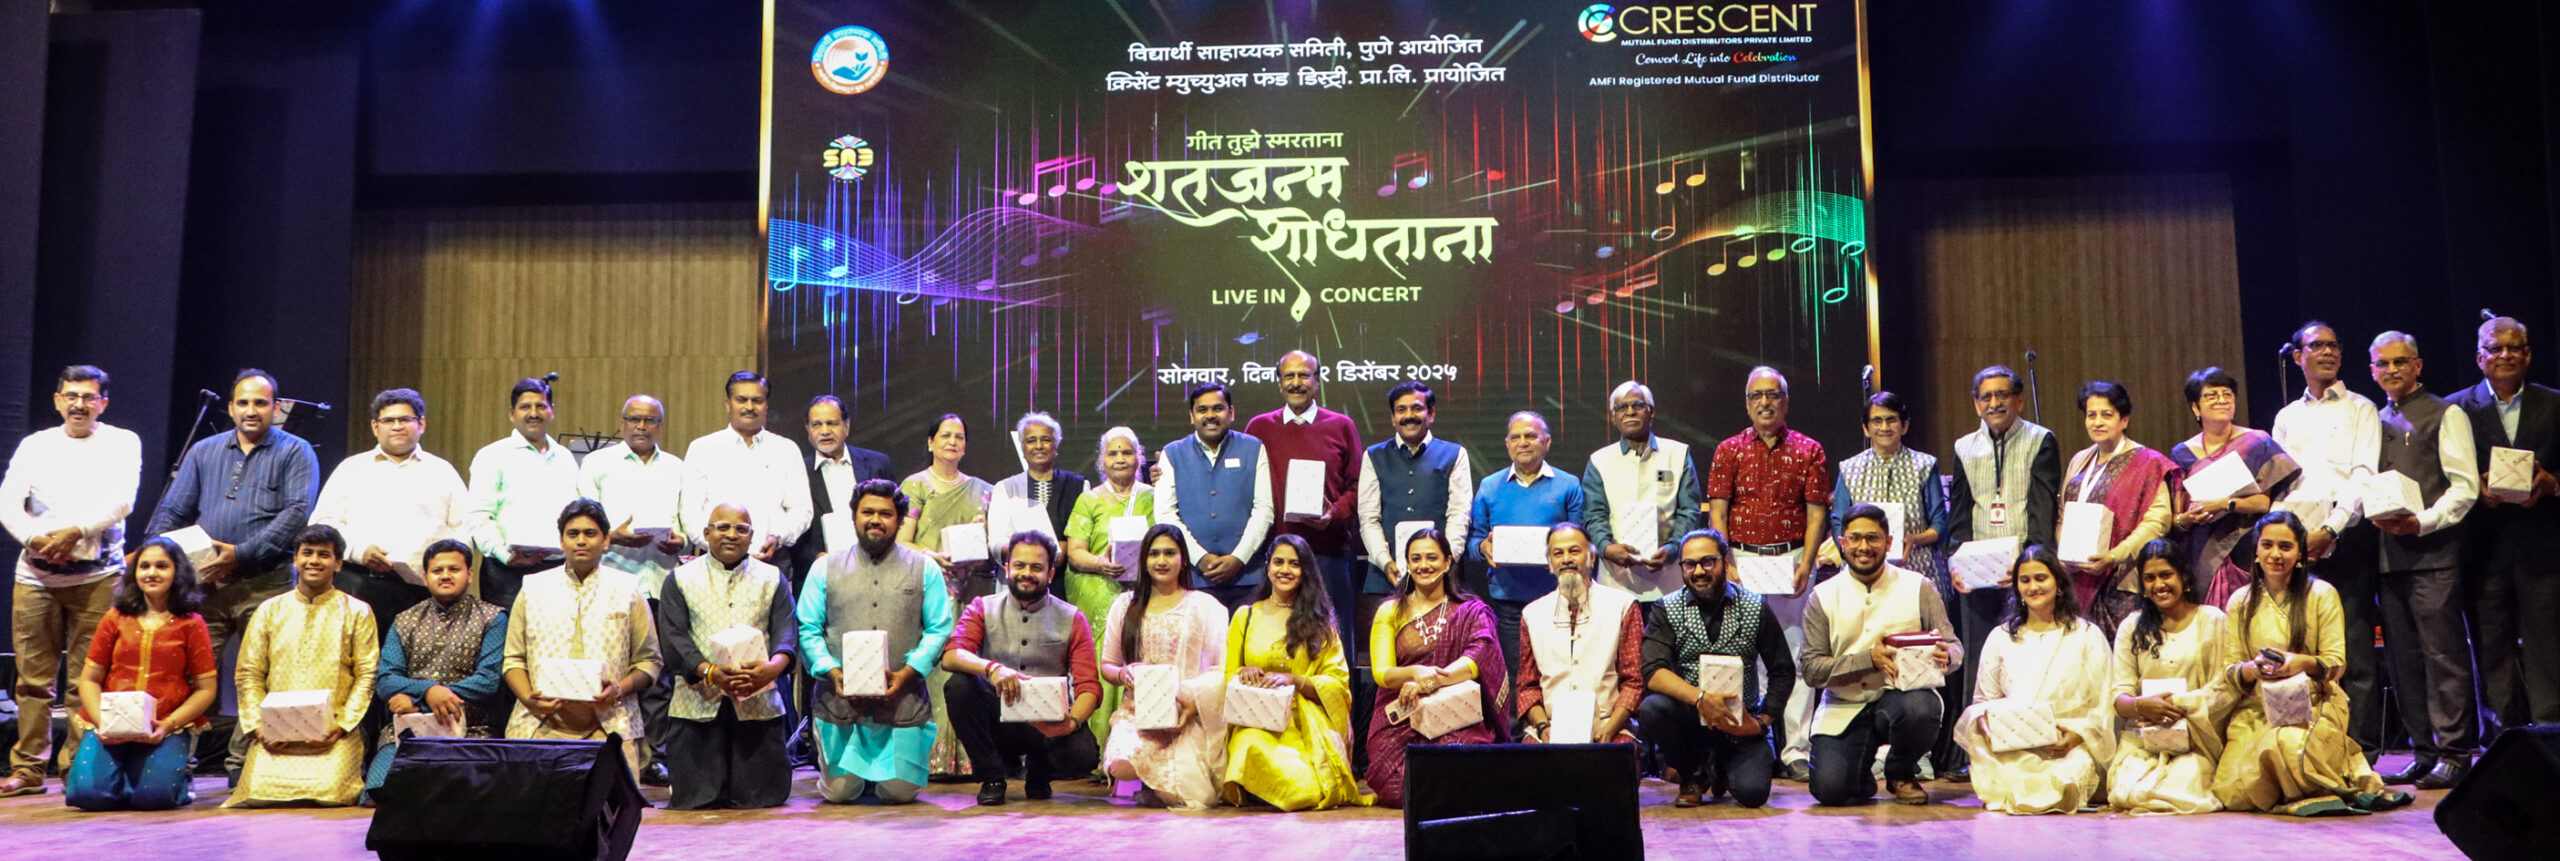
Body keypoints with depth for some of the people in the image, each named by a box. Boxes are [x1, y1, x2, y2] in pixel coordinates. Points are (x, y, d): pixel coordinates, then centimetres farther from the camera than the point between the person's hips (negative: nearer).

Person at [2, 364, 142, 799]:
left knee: (87, 679, -4)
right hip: (35, 574, 2)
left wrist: (75, 532, -17)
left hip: (96, 575, -2)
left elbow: (121, 501, -5)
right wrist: (37, 538, -11)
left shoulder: (122, 443, 8)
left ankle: (79, 768, 2)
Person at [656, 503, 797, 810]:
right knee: (694, 800, -3)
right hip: (697, 703, -1)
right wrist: (710, 672, -20)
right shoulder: (681, 579, 10)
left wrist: (773, 666, -23)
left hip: (758, 703, 1)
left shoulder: (771, 578, 14)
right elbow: (673, 637, -2)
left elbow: (787, 631, 1)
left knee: (761, 797, -2)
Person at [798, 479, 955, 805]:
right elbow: (808, 630, 4)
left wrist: (906, 673, -13)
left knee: (900, 792, -3)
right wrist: (833, 672, -13)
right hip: (839, 700, 0)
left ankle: (886, 773, 33)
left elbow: (939, 629, 1)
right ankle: (855, 772, 35)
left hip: (903, 701, 0)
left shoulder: (924, 569, 6)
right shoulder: (826, 568, 8)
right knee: (839, 792, -1)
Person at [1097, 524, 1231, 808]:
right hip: (1137, 710, 2)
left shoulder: (1204, 605, 7)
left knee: (1184, 787, -27)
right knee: (1122, 766, -30)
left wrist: (1194, 701, -16)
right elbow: (1106, 664, 18)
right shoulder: (1125, 605, 14)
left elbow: (1222, 669, 1)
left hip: (1189, 716, -2)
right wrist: (1122, 674, -6)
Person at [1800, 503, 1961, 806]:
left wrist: (1945, 656, -24)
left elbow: (1955, 647, 2)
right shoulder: (1823, 597, 3)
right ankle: (1861, 777, 19)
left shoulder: (1917, 588, 3)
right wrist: (1869, 659, -19)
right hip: (1844, 707, 0)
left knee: (1920, 710, -37)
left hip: (1901, 694, 0)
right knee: (1830, 789, -23)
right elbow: (1811, 668, -5)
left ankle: (1901, 773, 0)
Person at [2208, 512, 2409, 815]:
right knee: (2233, 792, -21)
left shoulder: (2321, 594, 5)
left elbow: (2335, 663, -1)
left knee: (2286, 744, -40)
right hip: (2255, 711, 3)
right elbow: (2230, 669, 6)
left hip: (2313, 706, -3)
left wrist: (2303, 663, -22)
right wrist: (2253, 669, -17)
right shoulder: (2240, 601, 12)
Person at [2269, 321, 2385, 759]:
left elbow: (2364, 476, -3)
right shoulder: (2286, 417, 20)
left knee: (2354, 647, -7)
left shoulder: (2361, 410, 8)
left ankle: (2362, 751, -3)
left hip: (2346, 537, -3)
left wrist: (2331, 530, -13)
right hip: (2296, 539, 3)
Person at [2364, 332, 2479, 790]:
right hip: (2389, 553, 6)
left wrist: (2423, 521, -17)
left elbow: (2465, 486, -6)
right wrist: (2373, 514, 3)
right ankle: (2424, 753, 14)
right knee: (2404, 658, 8)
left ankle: (2455, 755, -2)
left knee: (2443, 654, -7)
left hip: (2433, 552, -6)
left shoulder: (2446, 416, 1)